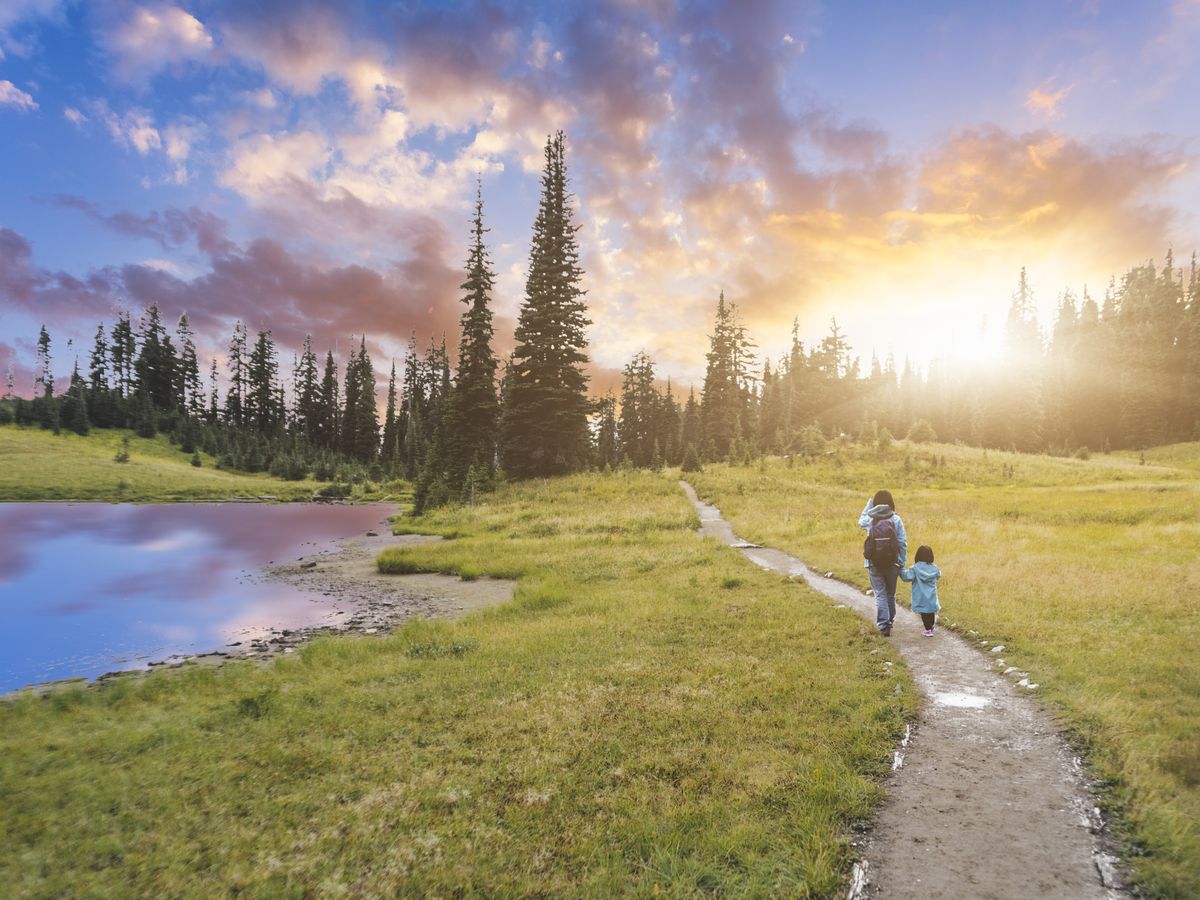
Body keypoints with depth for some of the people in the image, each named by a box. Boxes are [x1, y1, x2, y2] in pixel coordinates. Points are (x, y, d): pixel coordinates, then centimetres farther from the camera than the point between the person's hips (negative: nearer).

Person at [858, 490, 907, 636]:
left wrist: (869, 503, 18)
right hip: (892, 563, 1)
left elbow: (860, 522, 19)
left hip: (874, 564, -1)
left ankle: (883, 625, -1)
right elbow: (903, 543, -7)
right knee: (891, 594, 18)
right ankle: (890, 620, 34)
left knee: (880, 594, 5)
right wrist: (902, 563, 1)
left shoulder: (870, 520, -6)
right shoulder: (896, 520, -7)